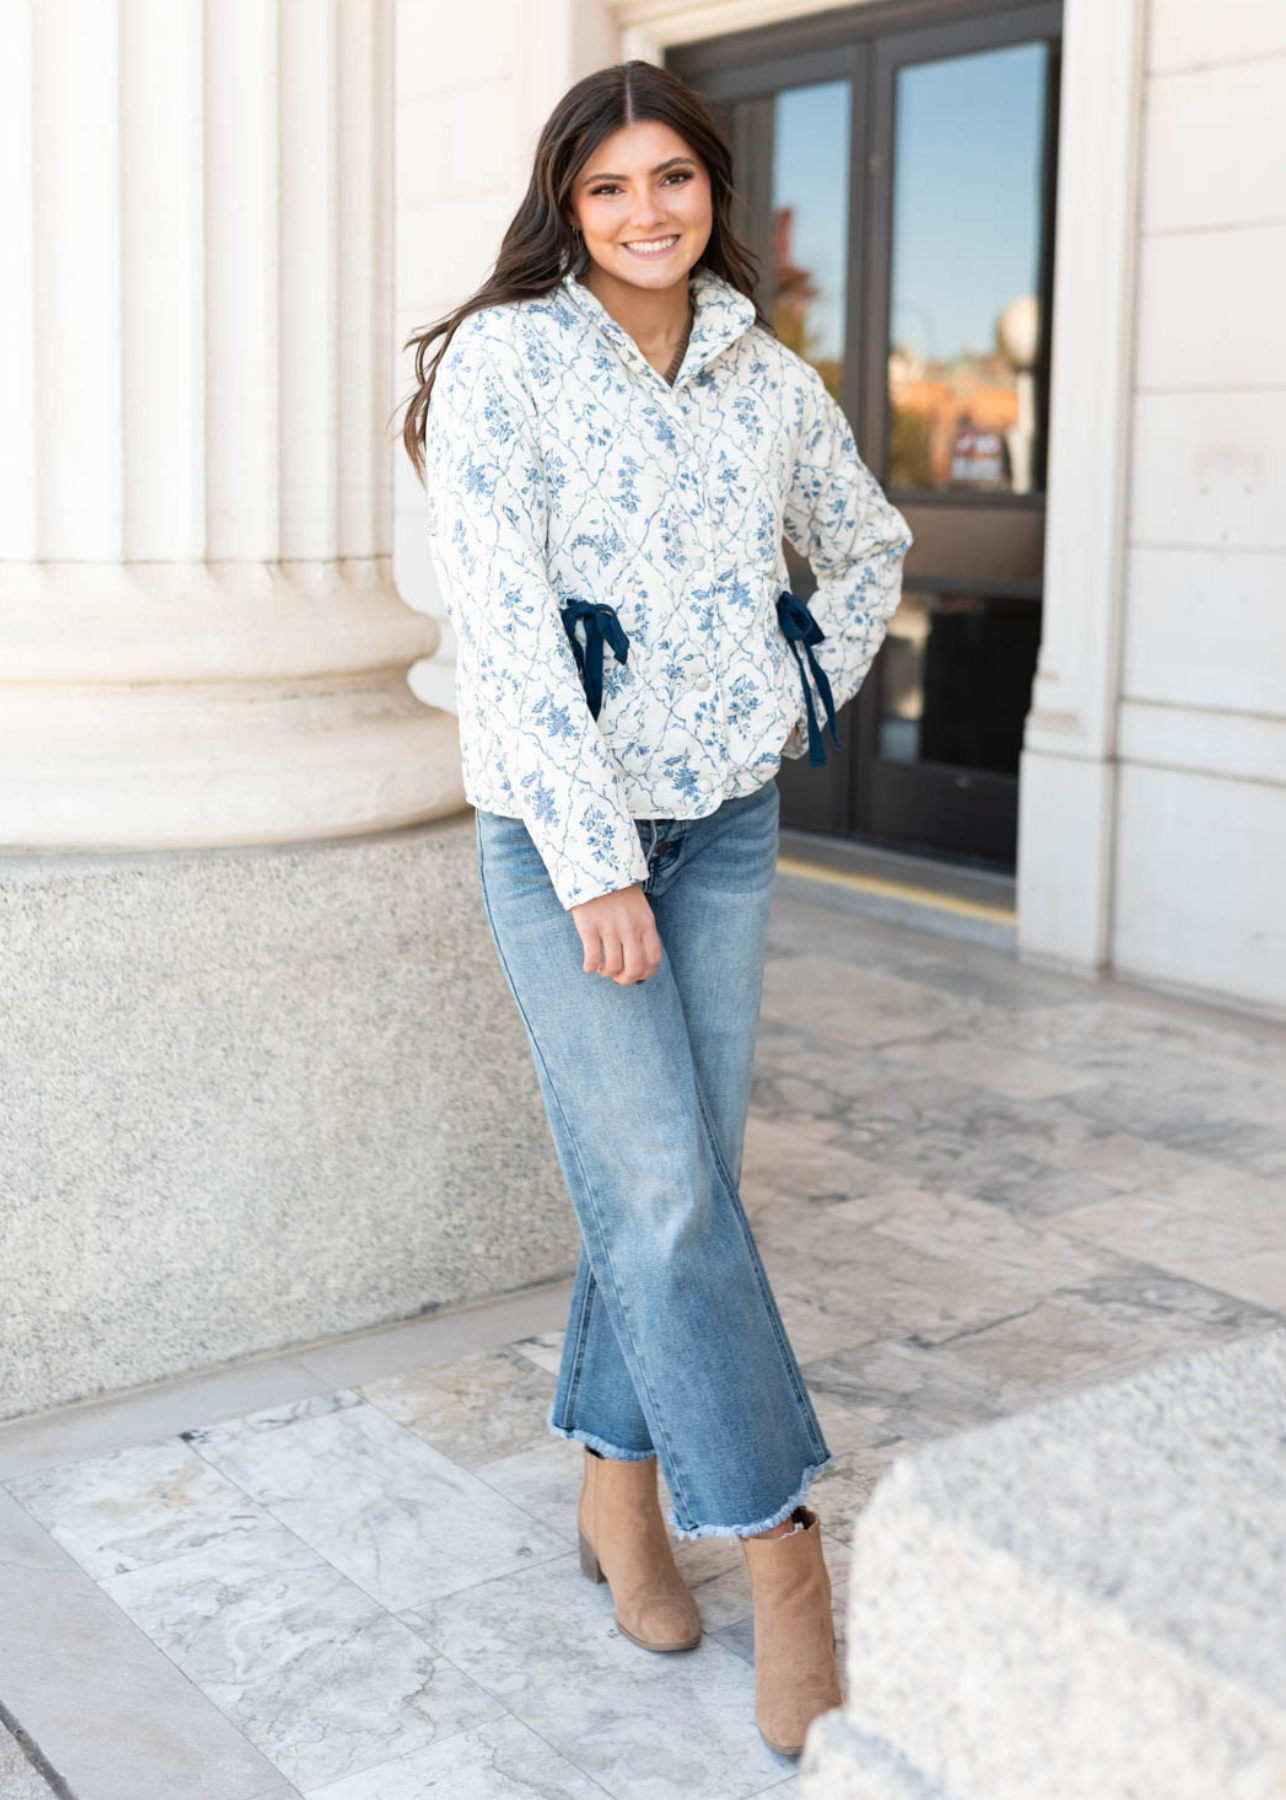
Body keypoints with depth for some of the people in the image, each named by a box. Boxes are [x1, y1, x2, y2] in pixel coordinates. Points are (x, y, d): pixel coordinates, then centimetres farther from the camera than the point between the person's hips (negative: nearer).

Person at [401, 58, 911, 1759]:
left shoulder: (773, 382, 7)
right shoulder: (505, 361, -7)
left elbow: (870, 543, 26)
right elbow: (507, 624, -14)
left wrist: (818, 694, 12)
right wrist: (596, 863, -18)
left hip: (728, 824, 5)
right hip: (557, 827, -4)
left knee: (681, 1176, 7)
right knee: (660, 1189, -7)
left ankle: (618, 1483, 26)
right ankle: (782, 1550, 4)